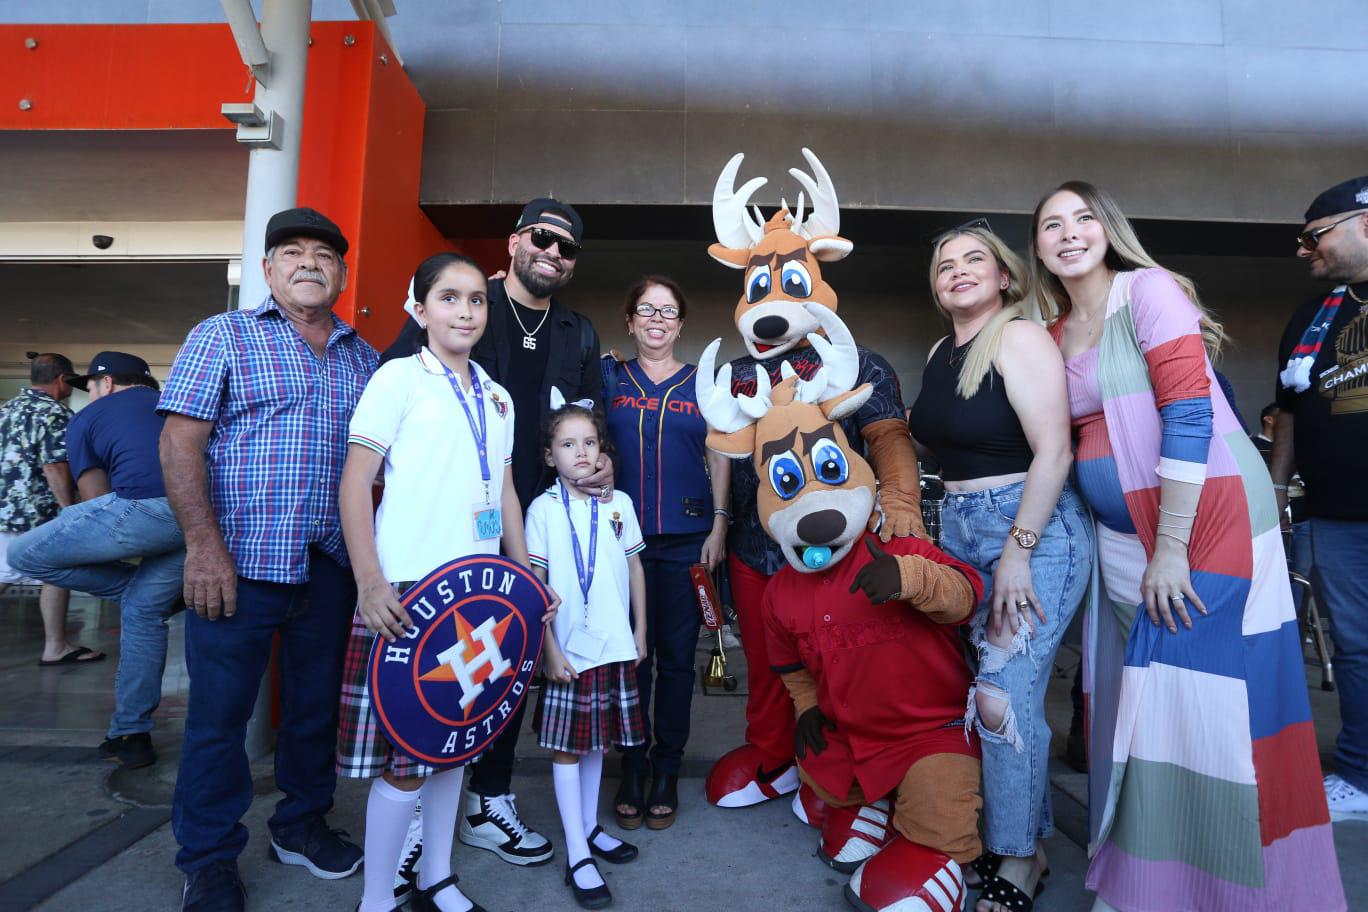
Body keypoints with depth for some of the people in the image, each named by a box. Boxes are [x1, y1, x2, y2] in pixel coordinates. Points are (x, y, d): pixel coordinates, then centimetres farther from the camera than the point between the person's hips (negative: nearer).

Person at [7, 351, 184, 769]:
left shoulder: (86, 419, 18)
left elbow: (97, 503, 17)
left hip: (144, 508, -6)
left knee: (26, 555, 16)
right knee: (144, 614, 21)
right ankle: (132, 735, 27)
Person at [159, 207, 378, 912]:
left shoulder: (362, 358, 12)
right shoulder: (222, 337, 1)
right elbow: (181, 442, -7)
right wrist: (204, 547, -15)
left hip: (332, 564, 4)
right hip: (240, 561, -4)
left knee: (318, 701, 14)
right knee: (219, 712, 5)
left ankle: (301, 822, 34)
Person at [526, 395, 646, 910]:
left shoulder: (619, 503, 2)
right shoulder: (543, 509, -7)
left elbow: (634, 567, 9)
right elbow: (533, 585, -7)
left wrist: (640, 630, 8)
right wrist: (550, 648, -11)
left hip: (615, 645, 4)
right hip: (569, 649, -3)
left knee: (597, 741, 17)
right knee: (567, 747, 5)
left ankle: (590, 827, 33)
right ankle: (577, 855, 15)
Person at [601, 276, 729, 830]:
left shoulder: (703, 384, 7)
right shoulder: (610, 378, 7)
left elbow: (719, 460, 6)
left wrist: (718, 527, 0)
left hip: (686, 538, 0)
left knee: (677, 654, 6)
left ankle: (667, 770, 20)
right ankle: (631, 767, 19)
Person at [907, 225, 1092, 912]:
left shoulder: (1021, 338, -10)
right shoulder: (941, 352, 13)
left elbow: (1053, 450, -17)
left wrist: (1018, 552, -20)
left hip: (1034, 528, -7)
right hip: (960, 529, 7)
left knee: (1003, 696, -9)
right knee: (972, 689, 9)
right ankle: (1029, 838, 29)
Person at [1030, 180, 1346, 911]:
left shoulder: (1149, 290, -9)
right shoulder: (1054, 333, 11)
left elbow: (1189, 417, -16)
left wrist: (1170, 550, -18)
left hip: (1208, 519, -6)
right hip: (1122, 537, 7)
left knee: (1203, 707, -3)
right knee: (1138, 705, 12)